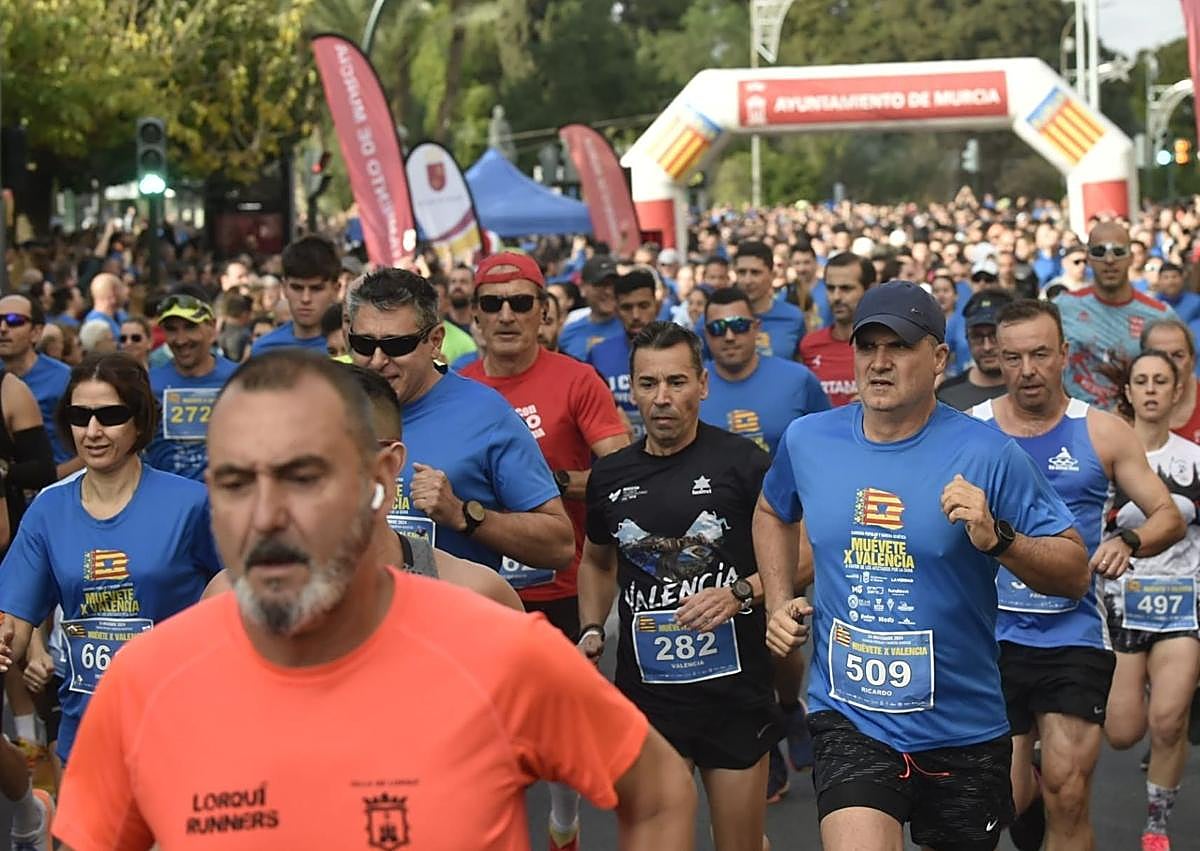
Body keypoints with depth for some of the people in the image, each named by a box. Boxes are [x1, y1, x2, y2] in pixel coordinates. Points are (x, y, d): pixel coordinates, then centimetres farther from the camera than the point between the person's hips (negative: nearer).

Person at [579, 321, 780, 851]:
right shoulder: (610, 476, 5)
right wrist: (592, 632, 7)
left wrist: (740, 593, -19)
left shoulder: (742, 462, -7)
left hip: (735, 688, -2)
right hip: (645, 692, 2)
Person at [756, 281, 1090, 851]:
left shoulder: (988, 455, -12)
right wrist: (779, 602, 8)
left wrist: (997, 540, -26)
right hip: (847, 719, 1)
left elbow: (1075, 574, -9)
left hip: (962, 728, -1)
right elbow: (772, 513, 22)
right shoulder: (807, 440, -1)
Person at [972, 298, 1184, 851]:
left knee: (1068, 797, -8)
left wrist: (1128, 542, -18)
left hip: (1074, 635, 0)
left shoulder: (1102, 432, 1)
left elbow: (1168, 516, 3)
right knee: (1008, 798, 5)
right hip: (991, 636, 1)